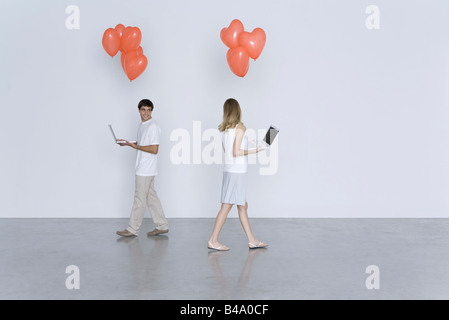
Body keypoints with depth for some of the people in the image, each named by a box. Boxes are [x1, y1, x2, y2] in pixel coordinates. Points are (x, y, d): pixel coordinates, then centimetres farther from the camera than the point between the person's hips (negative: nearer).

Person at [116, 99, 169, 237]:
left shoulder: (153, 127, -15)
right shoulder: (142, 125, 15)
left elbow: (154, 149, -20)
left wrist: (135, 146, -19)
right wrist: (127, 143, 11)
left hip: (146, 169, -10)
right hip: (142, 168, 10)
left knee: (140, 198, -3)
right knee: (151, 196, 12)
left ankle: (133, 229, 5)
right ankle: (162, 226, 19)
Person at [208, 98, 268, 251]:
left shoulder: (224, 129, 10)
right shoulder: (240, 127, -12)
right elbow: (236, 152, -18)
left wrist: (247, 144, 23)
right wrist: (253, 151, -10)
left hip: (229, 169, 9)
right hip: (237, 171, -9)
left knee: (242, 206, 12)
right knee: (227, 206, -4)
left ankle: (252, 240, 18)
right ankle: (213, 241, 1)